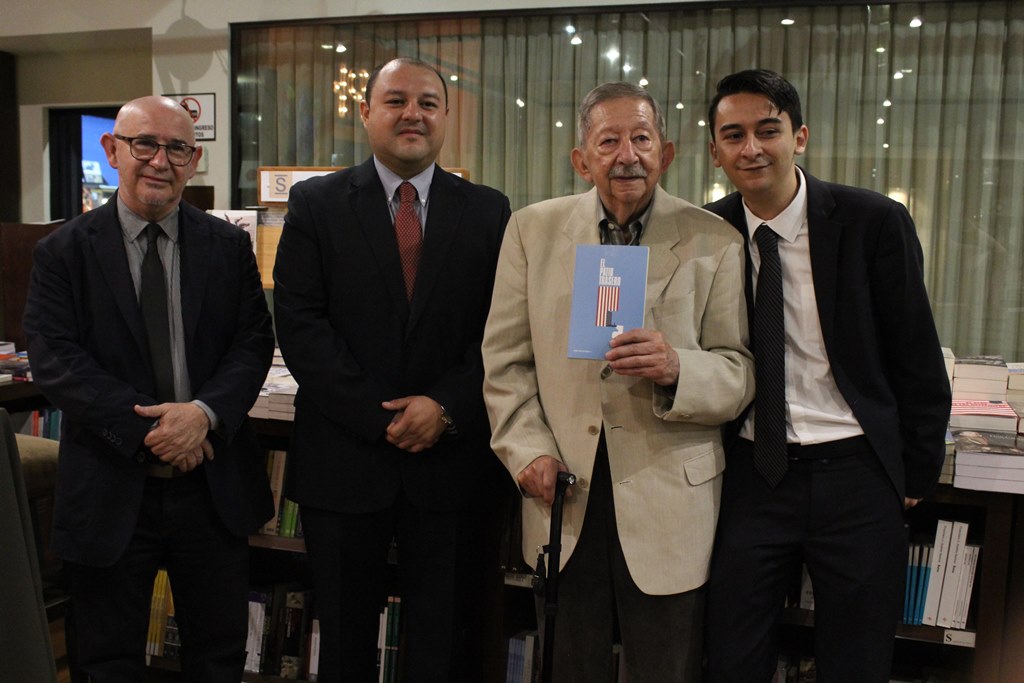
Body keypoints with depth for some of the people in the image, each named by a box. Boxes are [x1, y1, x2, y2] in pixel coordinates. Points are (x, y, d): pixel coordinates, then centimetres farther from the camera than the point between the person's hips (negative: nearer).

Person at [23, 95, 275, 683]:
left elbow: (255, 343, -1)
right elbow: (54, 360, -10)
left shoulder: (229, 246, 4)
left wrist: (204, 412, -19)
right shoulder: (63, 252, -1)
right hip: (110, 490, -1)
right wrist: (147, 428, -19)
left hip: (214, 486, 2)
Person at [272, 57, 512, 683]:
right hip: (344, 462, 0)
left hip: (453, 460, 1)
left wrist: (445, 405, -14)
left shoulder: (489, 212, 5)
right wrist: (380, 417, -13)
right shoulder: (316, 204, 2)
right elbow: (300, 325, -6)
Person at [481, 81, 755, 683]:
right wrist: (529, 451, -5)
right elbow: (506, 359, 6)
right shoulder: (532, 229, 5)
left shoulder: (714, 242, -1)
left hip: (668, 501, -1)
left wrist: (677, 369, -23)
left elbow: (740, 374, -3)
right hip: (564, 493, 2)